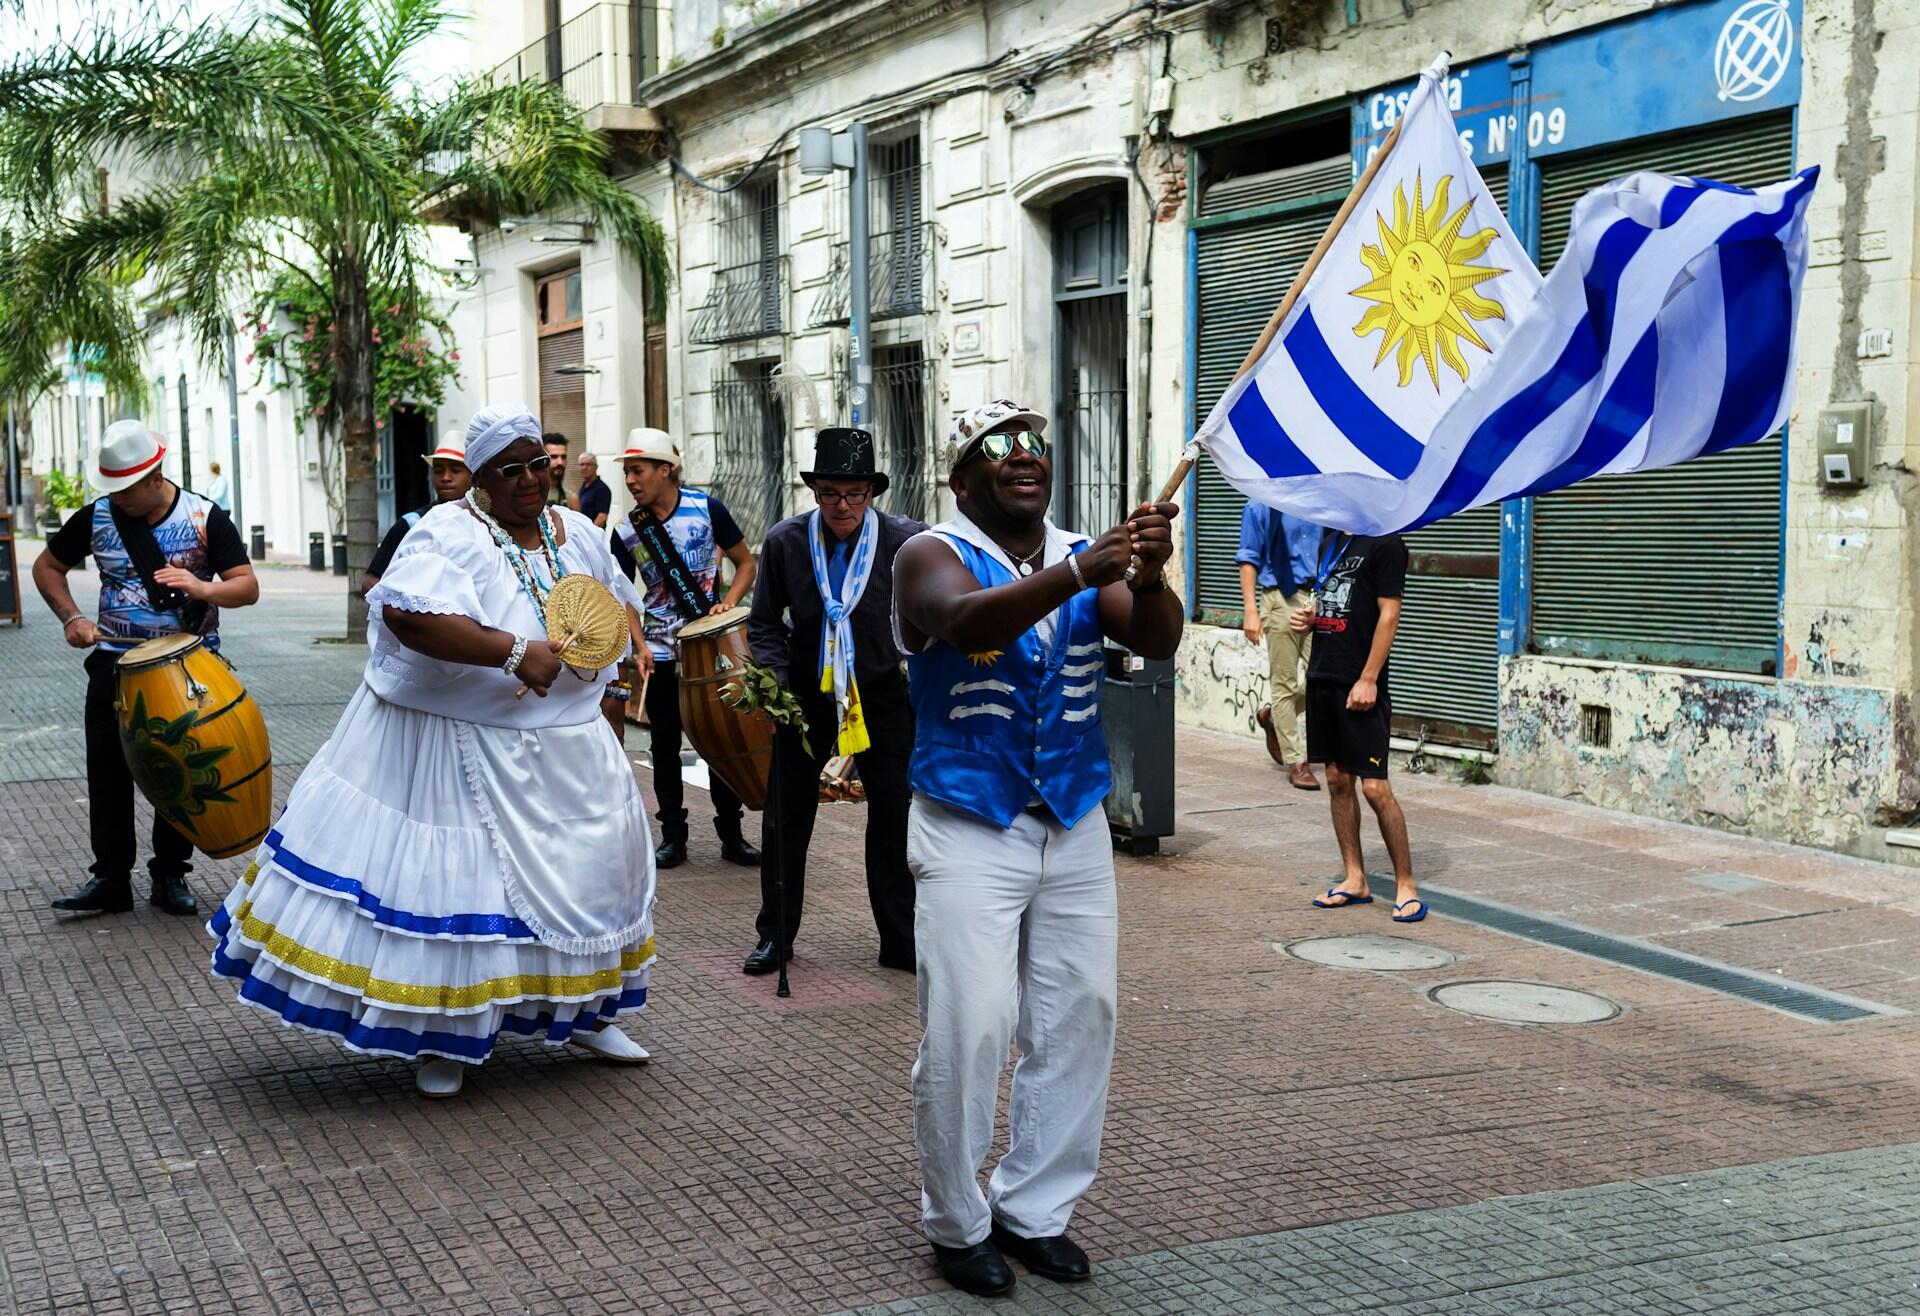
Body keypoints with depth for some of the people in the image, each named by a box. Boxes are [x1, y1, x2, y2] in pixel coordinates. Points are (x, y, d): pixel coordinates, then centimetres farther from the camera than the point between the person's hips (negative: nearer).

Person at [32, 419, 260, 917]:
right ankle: (111, 879, 9)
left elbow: (248, 587, -10)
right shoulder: (96, 518, -2)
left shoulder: (204, 517, -8)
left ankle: (171, 876, 17)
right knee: (108, 773, 1)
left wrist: (202, 587, -30)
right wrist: (72, 618, -4)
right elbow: (46, 567, 12)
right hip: (115, 663, 2)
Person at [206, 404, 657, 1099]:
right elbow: (406, 613, -33)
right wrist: (513, 651, -35)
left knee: (586, 869, 14)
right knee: (455, 877, -2)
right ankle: (444, 1034, 16)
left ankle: (583, 1012, 32)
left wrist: (612, 690, 12)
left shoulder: (579, 536, 6)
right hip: (461, 747, -6)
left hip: (566, 748, 7)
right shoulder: (451, 534, -15)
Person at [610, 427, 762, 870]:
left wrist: (729, 603, -15)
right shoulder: (627, 533, -3)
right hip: (661, 650, 2)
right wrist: (639, 646, -12)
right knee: (665, 743, 6)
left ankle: (731, 835, 14)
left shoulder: (706, 509, -8)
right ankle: (673, 836, 15)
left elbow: (746, 562, 1)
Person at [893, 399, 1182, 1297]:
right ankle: (957, 1223, 13)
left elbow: (1158, 642, -11)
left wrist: (1149, 577, -32)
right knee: (968, 1031, -5)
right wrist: (1077, 573, -45)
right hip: (969, 831, -5)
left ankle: (1035, 1208, 24)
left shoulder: (1090, 558, 5)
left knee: (1078, 1021, 8)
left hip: (1075, 827, 5)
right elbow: (968, 621, -30)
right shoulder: (934, 556, -8)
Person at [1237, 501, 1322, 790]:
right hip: (1282, 600, -5)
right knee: (1284, 683, 1)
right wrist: (1250, 611, -12)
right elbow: (1249, 560, -5)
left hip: (1316, 599, 5)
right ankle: (1295, 762, 9)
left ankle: (1272, 716, 23)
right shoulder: (1262, 507, -3)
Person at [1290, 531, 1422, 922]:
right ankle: (1355, 881, 18)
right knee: (1337, 780, 11)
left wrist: (1369, 679, -18)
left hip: (1360, 686, -8)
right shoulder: (1334, 539, 16)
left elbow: (1389, 615, -13)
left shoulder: (1385, 543, -9)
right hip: (1322, 675, 8)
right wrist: (1308, 619, 4)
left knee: (1375, 787, -8)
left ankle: (1406, 886, 2)